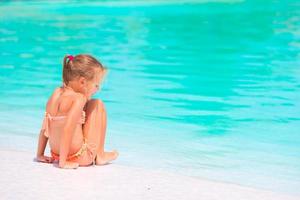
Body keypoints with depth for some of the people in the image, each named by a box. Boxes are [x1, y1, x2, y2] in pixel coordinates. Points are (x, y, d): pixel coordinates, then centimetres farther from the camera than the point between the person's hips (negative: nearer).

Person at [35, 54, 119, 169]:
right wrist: (62, 162, -25)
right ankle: (99, 155, 10)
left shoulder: (56, 93, 4)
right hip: (80, 157, -7)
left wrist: (40, 155, 12)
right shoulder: (79, 98, -19)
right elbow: (67, 129, -28)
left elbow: (45, 128, 7)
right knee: (98, 105, 5)